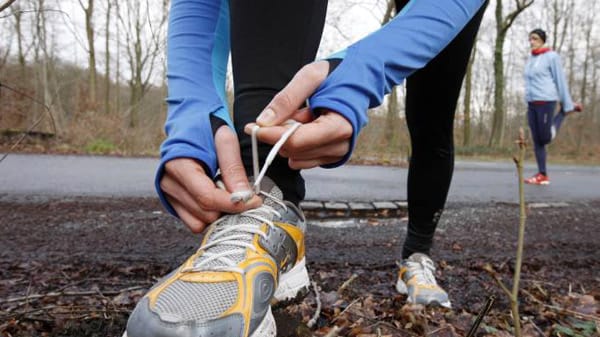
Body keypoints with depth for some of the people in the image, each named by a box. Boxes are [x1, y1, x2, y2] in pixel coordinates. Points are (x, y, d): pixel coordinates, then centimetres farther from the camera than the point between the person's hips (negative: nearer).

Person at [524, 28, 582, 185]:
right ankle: (542, 175, 5)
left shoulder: (552, 56, -2)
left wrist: (567, 105, -4)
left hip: (546, 102, -6)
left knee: (545, 138, -3)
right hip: (531, 104, 6)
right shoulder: (530, 60, 17)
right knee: (537, 141, 2)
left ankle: (565, 111, 20)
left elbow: (560, 81, -3)